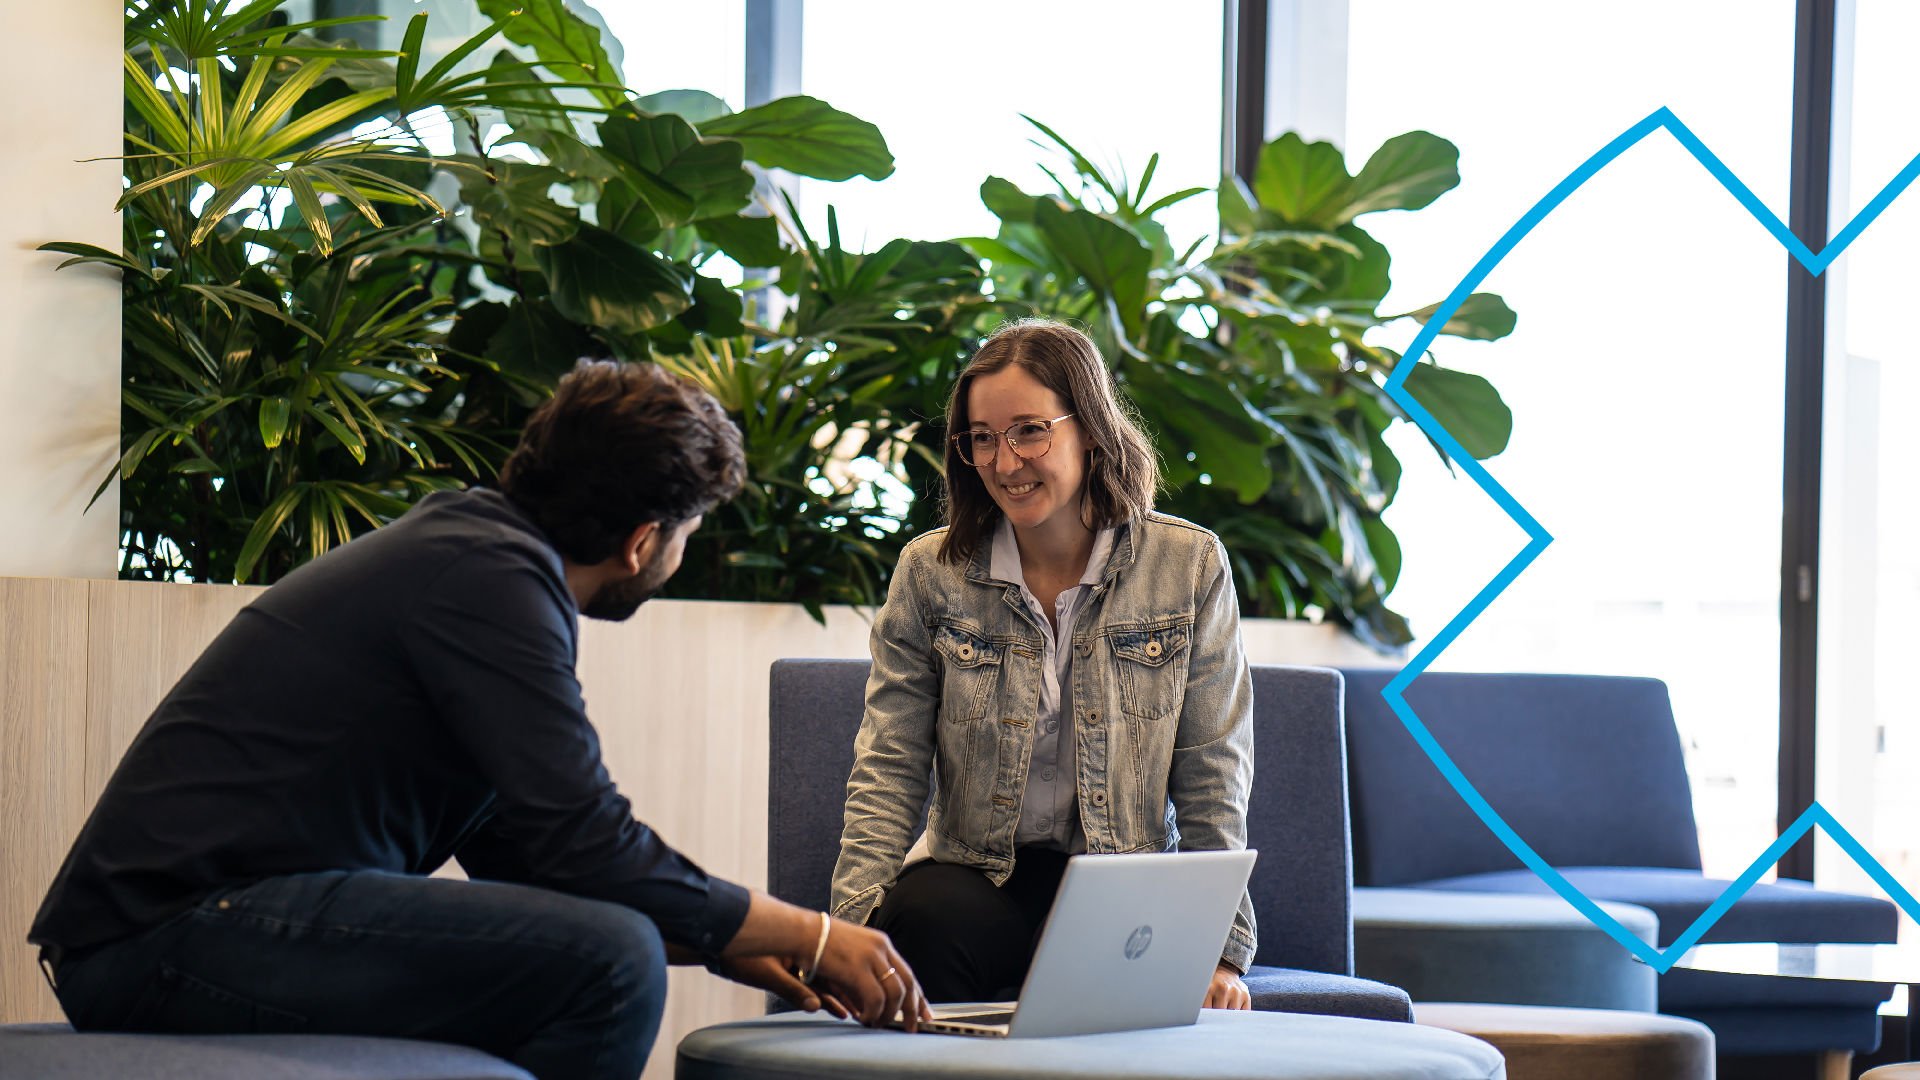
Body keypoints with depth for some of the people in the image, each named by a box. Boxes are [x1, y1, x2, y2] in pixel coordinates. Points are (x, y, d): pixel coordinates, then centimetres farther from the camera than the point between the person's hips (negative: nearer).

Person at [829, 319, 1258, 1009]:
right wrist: (855, 924, -14)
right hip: (974, 872, 1)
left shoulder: (1188, 566, 2)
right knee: (922, 921, -35)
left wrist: (1222, 951, -6)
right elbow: (888, 771, 2)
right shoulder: (930, 572, 4)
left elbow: (1213, 780, 3)